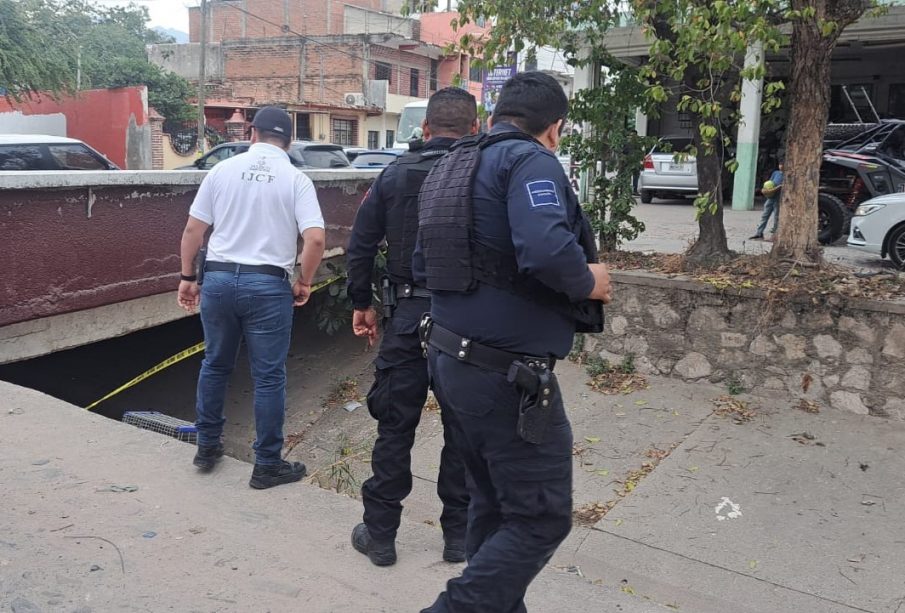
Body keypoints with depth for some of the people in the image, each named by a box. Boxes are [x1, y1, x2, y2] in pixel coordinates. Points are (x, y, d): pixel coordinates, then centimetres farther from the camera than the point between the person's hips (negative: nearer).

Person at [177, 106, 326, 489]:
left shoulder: (222, 170, 4)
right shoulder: (296, 179, -2)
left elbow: (193, 230, 4)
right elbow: (315, 239, -14)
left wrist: (188, 277, 14)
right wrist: (304, 282, 0)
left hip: (218, 278, 3)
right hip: (268, 285, -3)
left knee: (215, 365, 20)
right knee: (268, 376, 6)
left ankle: (207, 446, 32)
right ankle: (267, 465, 14)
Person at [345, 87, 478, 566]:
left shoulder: (396, 174, 2)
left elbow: (361, 243, 2)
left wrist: (361, 303, 11)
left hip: (408, 316, 1)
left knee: (395, 425, 10)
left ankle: (379, 534, 19)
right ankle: (459, 534, 23)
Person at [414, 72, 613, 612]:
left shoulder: (452, 165, 16)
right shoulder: (531, 160, -13)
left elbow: (424, 266, 21)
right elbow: (547, 250, -31)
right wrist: (589, 281, -12)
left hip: (449, 358, 10)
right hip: (506, 374, -10)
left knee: (494, 504, 21)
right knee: (541, 517, 1)